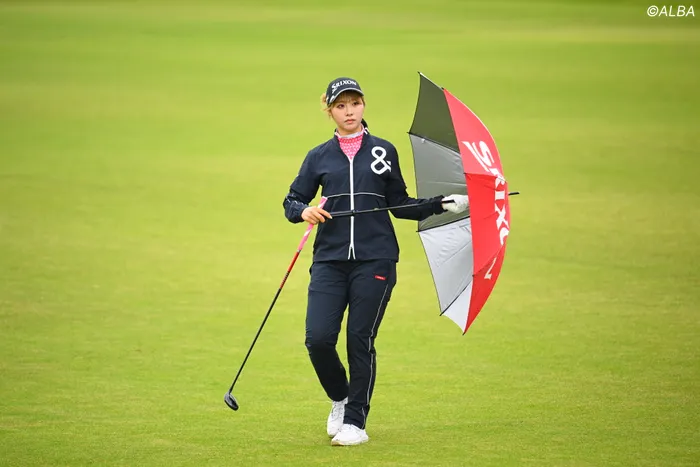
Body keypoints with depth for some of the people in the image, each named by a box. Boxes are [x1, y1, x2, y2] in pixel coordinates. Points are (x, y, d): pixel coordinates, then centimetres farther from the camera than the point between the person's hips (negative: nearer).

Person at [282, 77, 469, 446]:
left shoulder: (383, 152, 9)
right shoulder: (319, 157, 11)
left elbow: (400, 205, 14)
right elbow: (291, 201, 13)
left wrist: (441, 205, 2)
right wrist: (304, 212, -9)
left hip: (375, 260, -1)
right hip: (330, 260, 1)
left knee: (361, 341, -3)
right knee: (318, 339, -9)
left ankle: (355, 421, 10)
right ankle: (340, 399, 19)